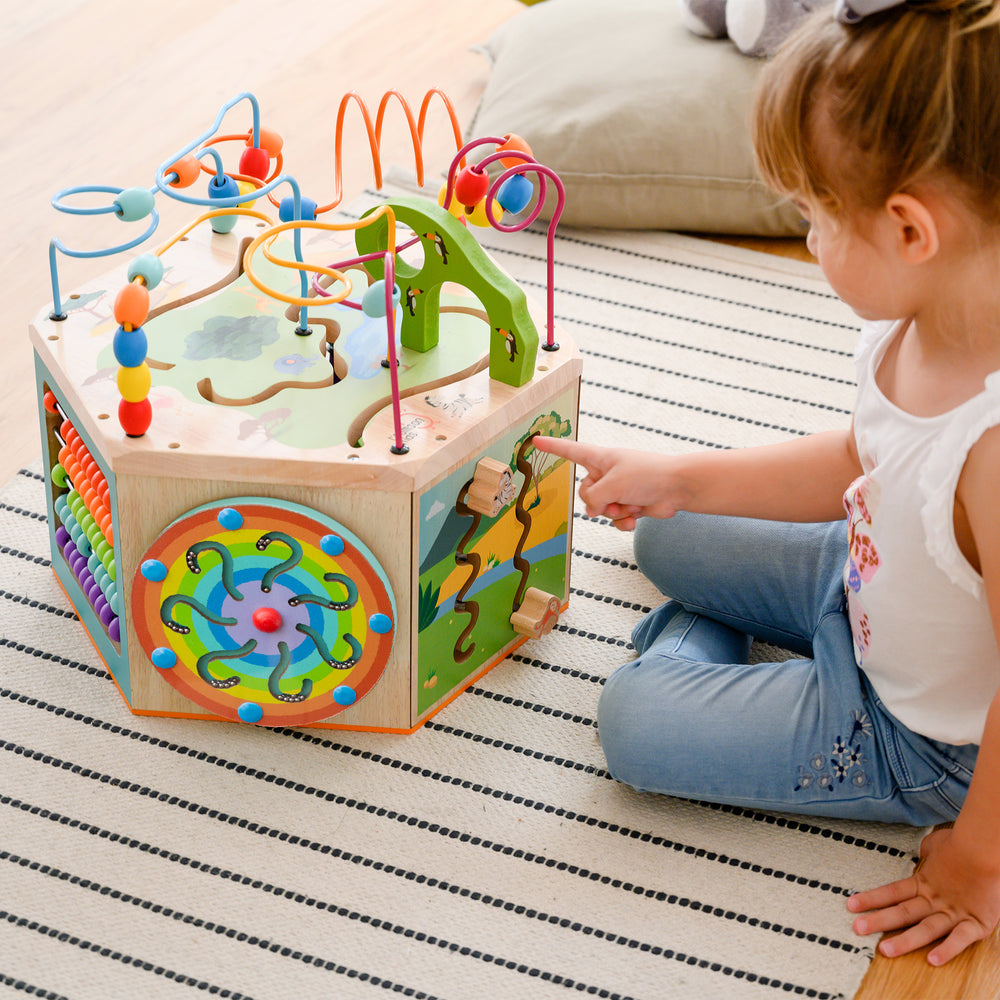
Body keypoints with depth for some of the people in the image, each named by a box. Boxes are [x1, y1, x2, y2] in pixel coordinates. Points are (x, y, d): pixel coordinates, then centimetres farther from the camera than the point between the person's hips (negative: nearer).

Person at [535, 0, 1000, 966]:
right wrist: (680, 477, 7)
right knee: (666, 535, 15)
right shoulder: (915, 326, -16)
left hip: (921, 735, -8)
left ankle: (692, 642, 24)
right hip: (862, 584, 8)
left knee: (635, 718, -3)